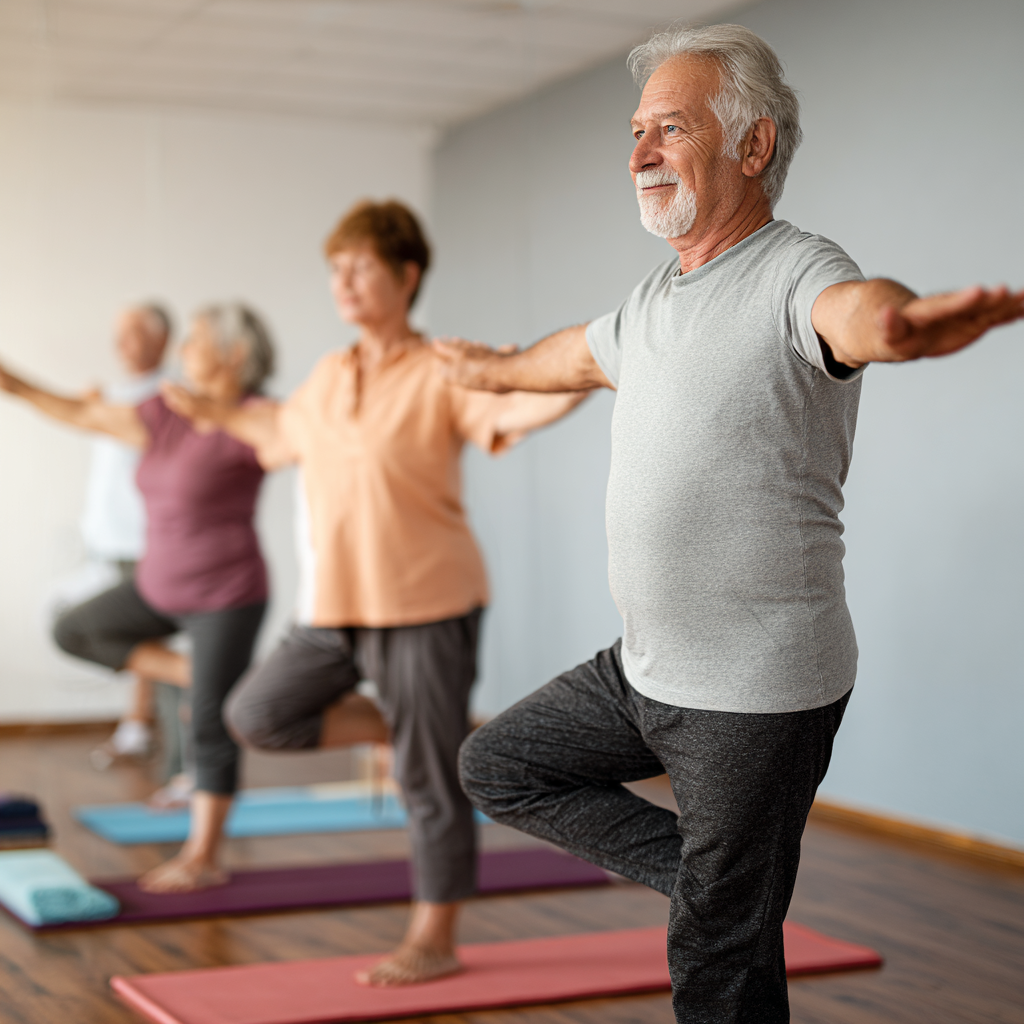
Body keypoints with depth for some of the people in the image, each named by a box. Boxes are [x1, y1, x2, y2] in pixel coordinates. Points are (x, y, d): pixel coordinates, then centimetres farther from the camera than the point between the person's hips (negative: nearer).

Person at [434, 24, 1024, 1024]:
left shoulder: (795, 275, -16)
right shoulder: (653, 298, 9)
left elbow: (864, 314, -41)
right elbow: (577, 353, 31)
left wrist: (920, 320, -65)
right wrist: (491, 367, 51)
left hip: (757, 691, -8)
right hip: (643, 670, 8)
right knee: (497, 765, 21)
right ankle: (706, 877, 18)